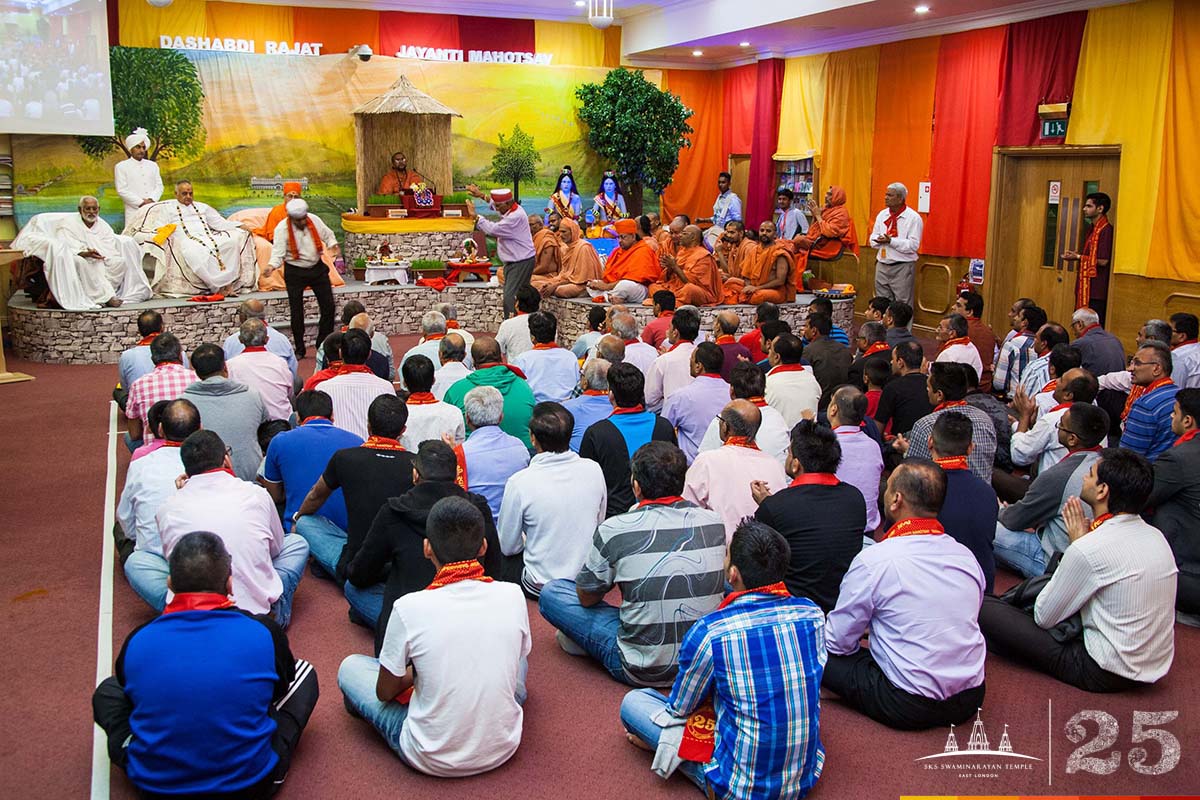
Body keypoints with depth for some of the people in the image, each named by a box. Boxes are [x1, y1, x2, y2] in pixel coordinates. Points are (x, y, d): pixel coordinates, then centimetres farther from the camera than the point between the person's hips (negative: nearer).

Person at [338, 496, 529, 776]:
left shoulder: (409, 608, -20)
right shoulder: (512, 596, -13)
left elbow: (384, 692, -5)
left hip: (433, 760, -3)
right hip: (502, 749, 3)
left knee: (351, 667, 16)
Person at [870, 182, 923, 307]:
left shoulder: (913, 218, -9)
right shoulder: (882, 215, 10)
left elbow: (913, 245, -16)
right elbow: (873, 237, 12)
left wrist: (891, 241, -23)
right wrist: (880, 239, -11)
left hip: (902, 267, -6)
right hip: (882, 266, 6)